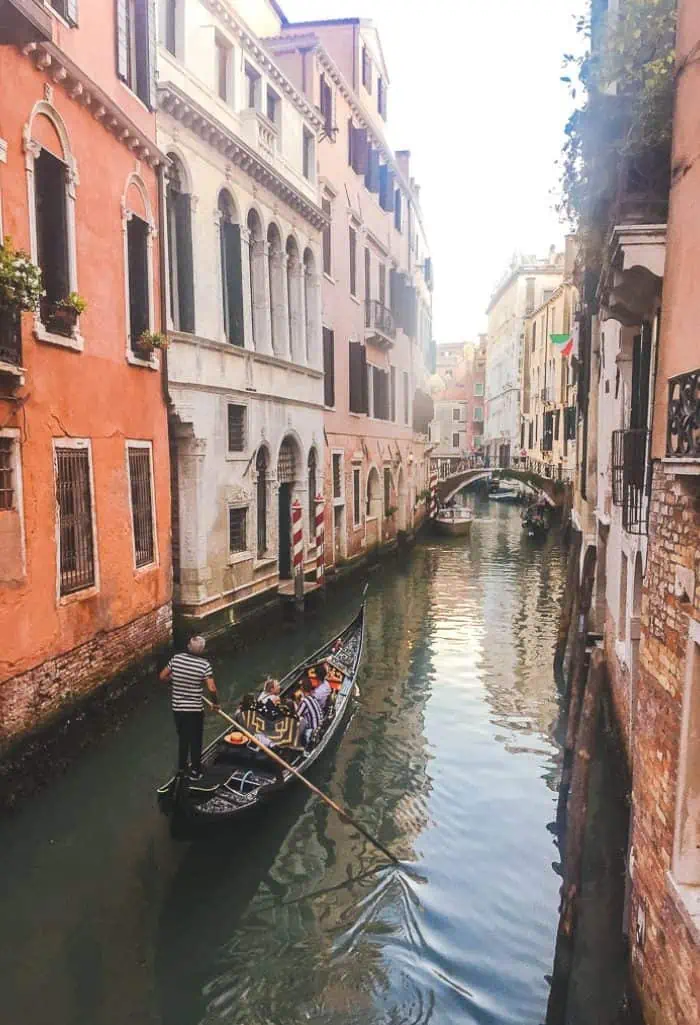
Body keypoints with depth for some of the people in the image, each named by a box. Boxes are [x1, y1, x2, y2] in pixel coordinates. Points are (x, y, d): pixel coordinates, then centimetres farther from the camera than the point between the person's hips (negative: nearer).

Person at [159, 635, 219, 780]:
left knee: (182, 737, 24)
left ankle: (181, 766, 38)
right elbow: (212, 689, -20)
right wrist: (215, 703, -3)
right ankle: (195, 772, 23)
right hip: (195, 709, -4)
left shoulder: (176, 658, -7)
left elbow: (163, 677, 1)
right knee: (195, 741, 13)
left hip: (177, 707, 4)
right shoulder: (204, 665, -17)